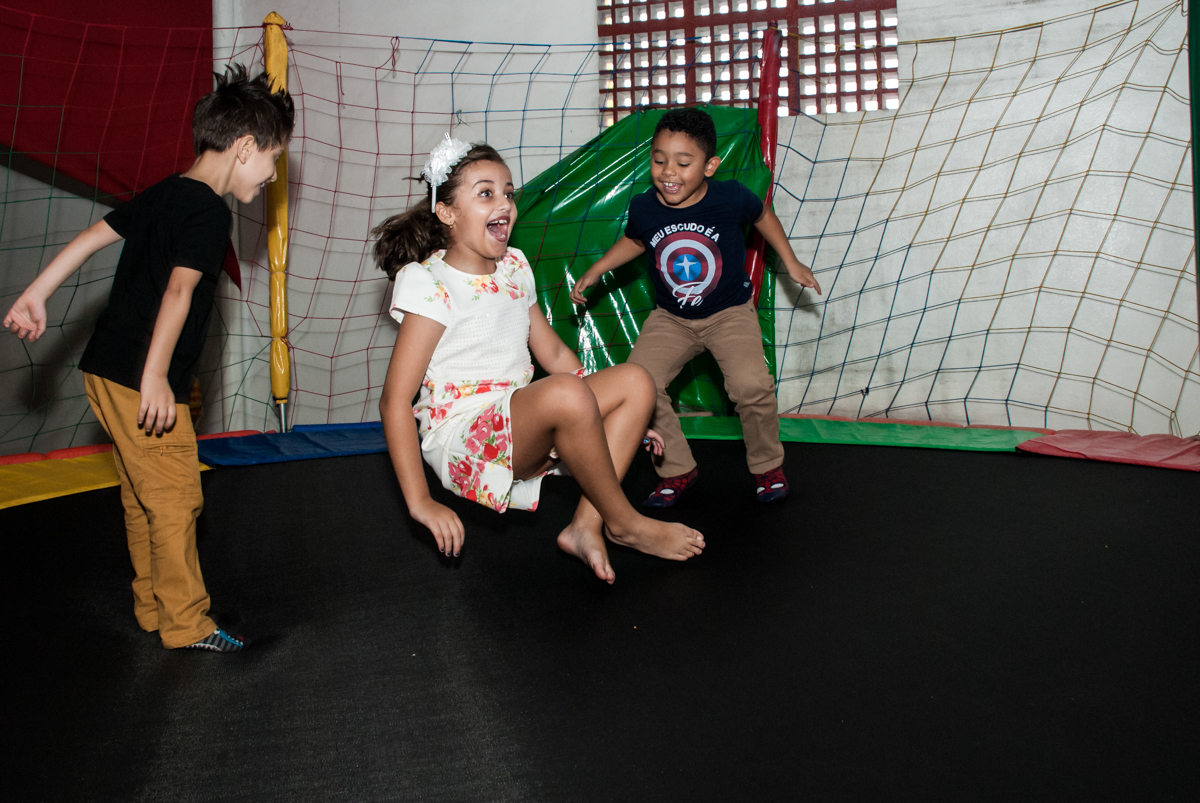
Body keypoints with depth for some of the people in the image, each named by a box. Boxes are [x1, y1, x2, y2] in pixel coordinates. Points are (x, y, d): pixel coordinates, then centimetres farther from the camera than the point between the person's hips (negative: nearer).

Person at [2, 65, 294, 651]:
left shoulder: (162, 195, 13)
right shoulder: (210, 211, -15)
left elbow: (93, 235, 12)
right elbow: (180, 289, -25)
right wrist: (155, 376, -27)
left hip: (106, 371, 9)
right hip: (141, 383, -9)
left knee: (141, 498, 17)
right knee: (175, 500, 0)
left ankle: (152, 609, 28)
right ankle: (185, 624, 9)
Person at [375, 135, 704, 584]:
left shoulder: (514, 268, 12)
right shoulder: (429, 283, -11)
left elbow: (553, 353, 20)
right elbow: (395, 400, -16)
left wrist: (620, 418, 15)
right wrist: (421, 503, -22)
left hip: (519, 434, 8)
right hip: (460, 441, -8)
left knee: (637, 382, -3)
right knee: (566, 393, -34)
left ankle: (587, 526, -16)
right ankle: (624, 523, -11)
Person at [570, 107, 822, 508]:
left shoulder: (730, 197, -20)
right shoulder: (643, 208, -14)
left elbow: (762, 215, 5)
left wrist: (791, 262, 8)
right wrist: (594, 272, 9)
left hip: (730, 312, -3)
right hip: (671, 318, 3)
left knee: (751, 385, -25)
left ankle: (768, 466, 5)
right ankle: (677, 470, 6)